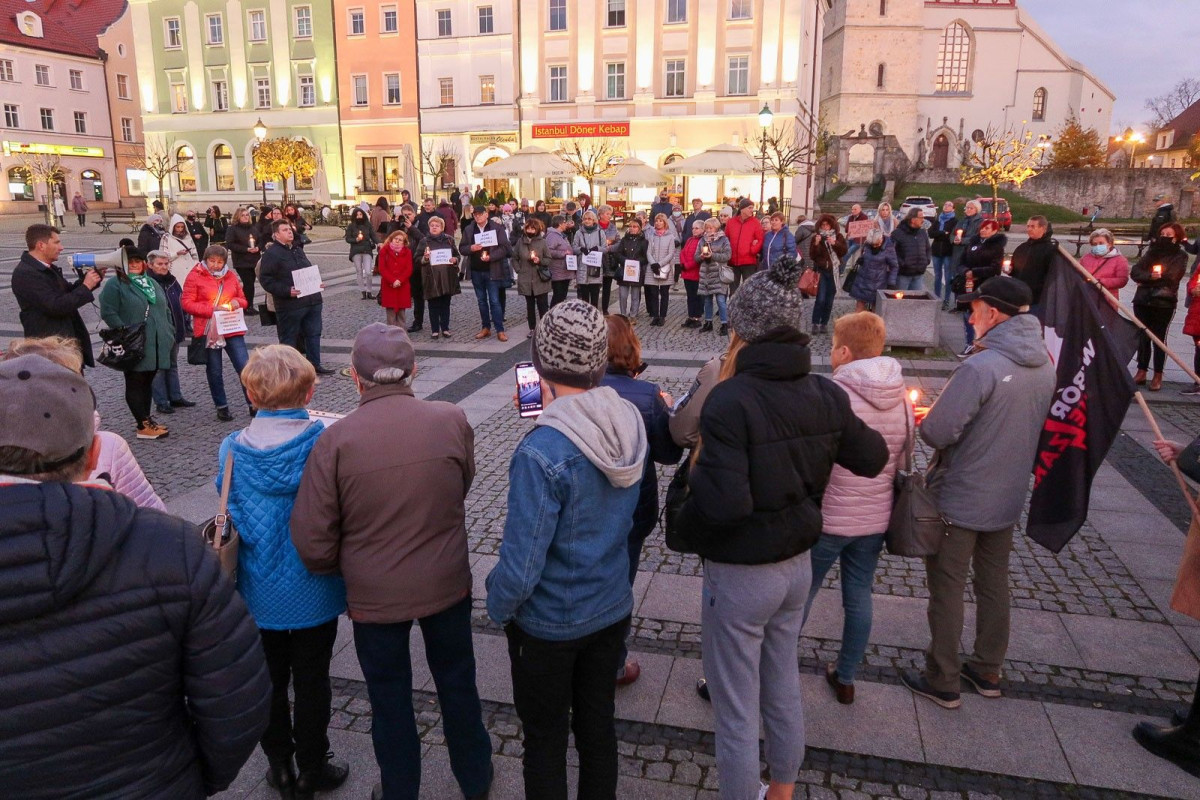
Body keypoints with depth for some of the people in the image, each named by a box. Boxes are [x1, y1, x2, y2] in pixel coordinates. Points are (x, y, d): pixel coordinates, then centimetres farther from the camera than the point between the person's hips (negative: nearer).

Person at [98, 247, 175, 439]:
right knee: (135, 384, -1)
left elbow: (165, 310, 21)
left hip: (156, 346, 7)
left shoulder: (152, 283, 18)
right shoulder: (115, 286, -5)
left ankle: (147, 420, 22)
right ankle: (143, 426, 1)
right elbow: (108, 313, -13)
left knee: (148, 383, 13)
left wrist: (169, 333, 13)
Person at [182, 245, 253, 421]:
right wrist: (212, 309, -17)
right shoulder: (195, 277, -2)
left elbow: (243, 299, 16)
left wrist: (236, 302, -8)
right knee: (214, 370, 8)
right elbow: (187, 303, -6)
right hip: (208, 330, -2)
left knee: (244, 366, -3)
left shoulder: (230, 276, 8)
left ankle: (253, 404, 4)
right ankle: (221, 407, 20)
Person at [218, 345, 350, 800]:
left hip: (259, 593, 2)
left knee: (269, 681, 20)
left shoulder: (232, 450, -12)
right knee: (311, 681, 15)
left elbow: (232, 522, -4)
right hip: (314, 592, -2)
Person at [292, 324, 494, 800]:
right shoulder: (452, 421, -15)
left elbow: (313, 542, -14)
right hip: (447, 584, 2)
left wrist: (341, 569, 6)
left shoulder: (335, 440, -20)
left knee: (390, 698, 19)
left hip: (374, 595, -2)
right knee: (458, 683, 23)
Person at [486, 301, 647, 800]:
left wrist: (498, 606, -4)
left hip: (549, 625, -6)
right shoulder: (630, 426, -10)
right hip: (612, 609, 6)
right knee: (598, 726, 24)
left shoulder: (541, 454, -31)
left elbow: (520, 568, -27)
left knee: (545, 741, 17)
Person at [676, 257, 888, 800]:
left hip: (738, 575, -7)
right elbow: (873, 459, 10)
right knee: (784, 692, 26)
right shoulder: (826, 395, -4)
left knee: (735, 715, 11)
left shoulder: (729, 400, -25)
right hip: (798, 565, 7)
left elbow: (723, 504, -32)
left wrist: (698, 466, -13)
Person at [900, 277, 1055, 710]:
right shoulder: (1045, 364, 0)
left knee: (947, 589, 7)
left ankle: (942, 682, 19)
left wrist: (923, 420, -6)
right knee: (994, 584, 20)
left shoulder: (981, 367, -26)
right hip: (1008, 497, 8)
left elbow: (936, 432, -27)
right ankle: (988, 671, 36)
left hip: (959, 499, -7)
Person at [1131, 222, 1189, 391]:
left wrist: (1146, 280, -8)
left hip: (1164, 303, -4)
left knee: (1159, 338, 0)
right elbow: (1135, 271, -1)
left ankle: (1158, 376, 7)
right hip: (1143, 301, 4)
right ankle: (1141, 372, 18)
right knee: (1142, 337, 9)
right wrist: (1151, 276, -17)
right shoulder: (1153, 251, 11)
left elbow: (1170, 277, -13)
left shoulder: (1180, 256, 0)